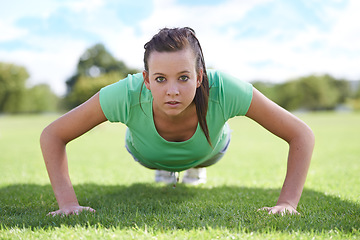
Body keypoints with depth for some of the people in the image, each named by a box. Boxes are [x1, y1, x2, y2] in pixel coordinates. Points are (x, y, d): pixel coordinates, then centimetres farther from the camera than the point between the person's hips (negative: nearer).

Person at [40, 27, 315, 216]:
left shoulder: (224, 90, -47)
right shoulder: (128, 95, -46)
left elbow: (302, 135, -36)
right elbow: (52, 135, -34)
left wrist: (287, 203, -43)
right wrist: (68, 202, -42)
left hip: (207, 149, 0)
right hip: (147, 152, 0)